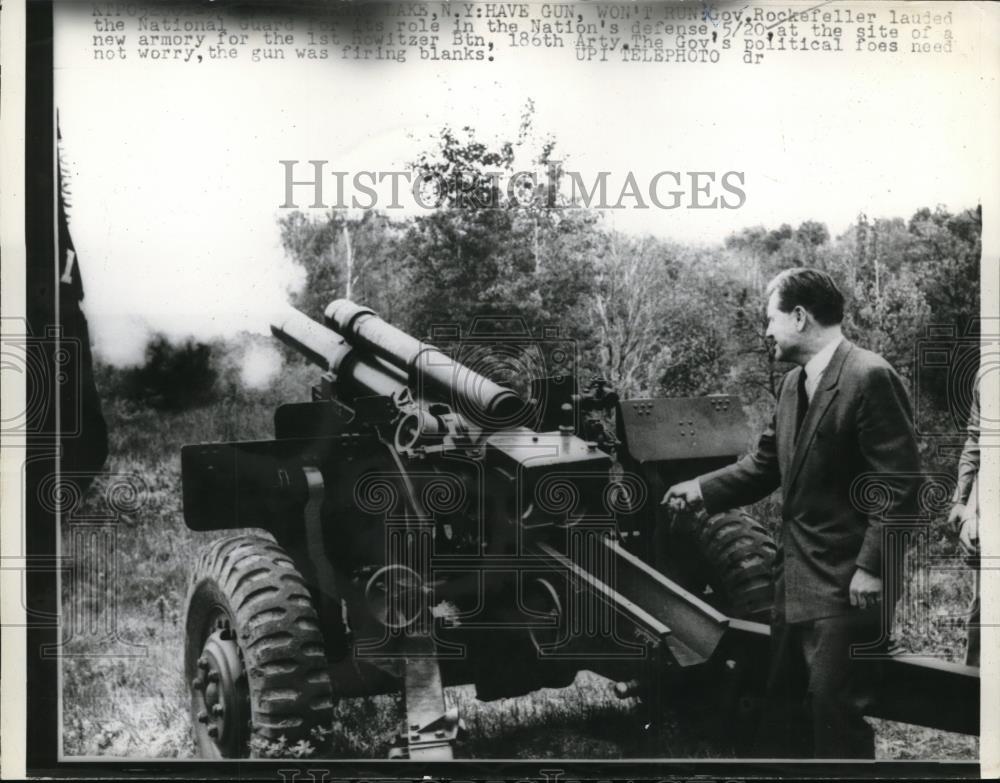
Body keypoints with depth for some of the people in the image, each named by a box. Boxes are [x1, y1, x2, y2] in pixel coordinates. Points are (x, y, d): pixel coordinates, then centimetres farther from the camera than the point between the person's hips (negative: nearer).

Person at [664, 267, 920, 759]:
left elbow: (900, 483, -20)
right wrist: (703, 489, 9)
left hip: (847, 585, -9)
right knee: (782, 706, 19)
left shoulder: (870, 377, -17)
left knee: (835, 716, -1)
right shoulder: (794, 383, 11)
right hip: (796, 578, 9)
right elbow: (765, 465, 17)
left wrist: (872, 567, -21)